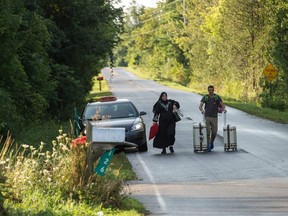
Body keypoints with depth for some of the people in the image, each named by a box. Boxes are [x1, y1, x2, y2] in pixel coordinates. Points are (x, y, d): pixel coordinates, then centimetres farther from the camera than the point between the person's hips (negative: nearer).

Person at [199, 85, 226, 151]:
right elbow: (200, 105, -9)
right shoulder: (205, 97, 0)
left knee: (214, 132, 5)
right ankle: (208, 145, -2)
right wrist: (202, 110, -31)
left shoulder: (217, 97, 3)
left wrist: (224, 109, -24)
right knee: (207, 132, -7)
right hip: (207, 117, -1)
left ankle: (212, 142, 32)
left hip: (214, 117, 1)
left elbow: (222, 104, -2)